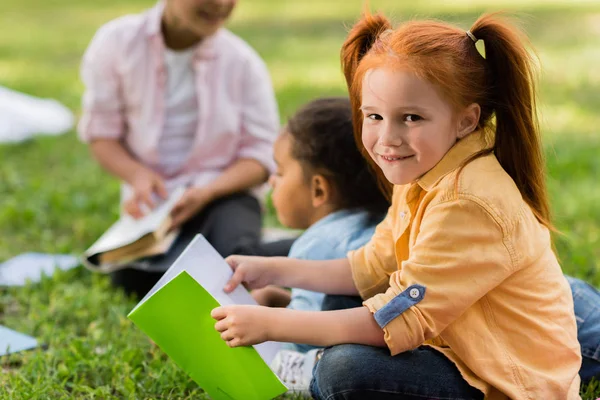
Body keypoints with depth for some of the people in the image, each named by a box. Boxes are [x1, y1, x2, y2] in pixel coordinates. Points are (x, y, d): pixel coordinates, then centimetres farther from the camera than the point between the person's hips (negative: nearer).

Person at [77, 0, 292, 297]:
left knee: (236, 257, -33)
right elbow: (100, 131, 0)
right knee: (132, 279, -24)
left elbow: (262, 156, -6)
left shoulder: (242, 61, -10)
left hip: (224, 192, -2)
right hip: (153, 197, 2)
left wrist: (206, 192, -23)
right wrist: (136, 173, -20)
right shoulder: (117, 42, -6)